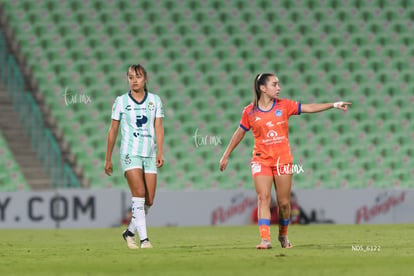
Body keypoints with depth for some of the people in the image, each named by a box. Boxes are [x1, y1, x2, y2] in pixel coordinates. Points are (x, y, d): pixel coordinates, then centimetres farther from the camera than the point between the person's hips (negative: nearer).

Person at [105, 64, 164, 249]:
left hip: (150, 155, 3)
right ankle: (143, 239, -17)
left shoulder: (155, 100, 9)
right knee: (139, 194, -17)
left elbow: (158, 127, 3)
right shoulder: (121, 101, 4)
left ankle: (130, 232, 22)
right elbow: (113, 130, 8)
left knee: (149, 200, 1)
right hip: (130, 153, -3)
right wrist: (108, 159, 9)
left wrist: (160, 152, -11)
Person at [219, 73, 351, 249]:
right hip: (261, 160, -1)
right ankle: (265, 239, -19)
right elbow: (240, 133, 11)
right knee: (263, 198, -13)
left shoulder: (284, 105, 3)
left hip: (283, 160, 1)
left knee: (284, 202, 4)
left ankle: (283, 235, 26)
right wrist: (226, 156, 15)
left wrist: (334, 105, -6)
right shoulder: (250, 112, 0)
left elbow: (309, 108, 2)